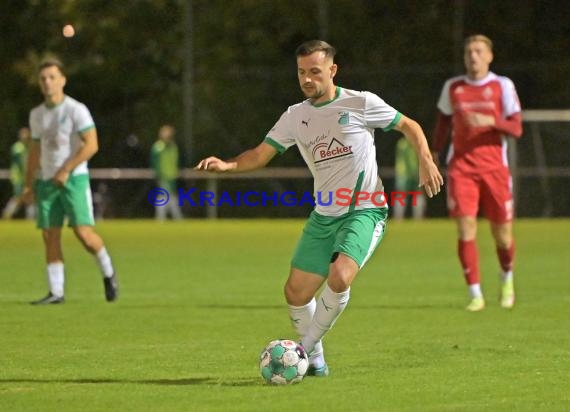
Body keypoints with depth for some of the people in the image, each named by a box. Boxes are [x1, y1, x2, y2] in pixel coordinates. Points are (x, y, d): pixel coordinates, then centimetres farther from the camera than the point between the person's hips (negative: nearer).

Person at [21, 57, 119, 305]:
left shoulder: (76, 110, -7)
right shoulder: (37, 115, 12)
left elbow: (91, 145, -14)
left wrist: (66, 170, -17)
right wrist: (28, 184, 14)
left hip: (74, 179, -6)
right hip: (46, 181, 6)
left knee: (83, 231, -14)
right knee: (50, 236, -1)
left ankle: (108, 272, 10)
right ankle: (56, 292, 2)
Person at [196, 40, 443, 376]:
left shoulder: (361, 104, -6)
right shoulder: (296, 116, 6)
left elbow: (409, 126, 5)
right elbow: (261, 154, 6)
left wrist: (426, 160, -11)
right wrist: (227, 165, -13)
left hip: (365, 211, -5)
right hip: (323, 216, 5)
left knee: (339, 276, -28)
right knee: (296, 293, 2)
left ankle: (305, 348, -11)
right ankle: (316, 360, 22)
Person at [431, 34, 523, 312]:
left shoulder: (502, 86, 2)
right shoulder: (452, 87, 9)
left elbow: (516, 129, -3)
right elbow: (443, 124, 21)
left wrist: (490, 121, -19)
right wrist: (433, 156, 14)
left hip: (494, 166, -1)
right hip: (461, 166, 1)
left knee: (502, 234, 3)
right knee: (466, 229, -12)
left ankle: (507, 279, 33)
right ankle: (475, 294, -7)